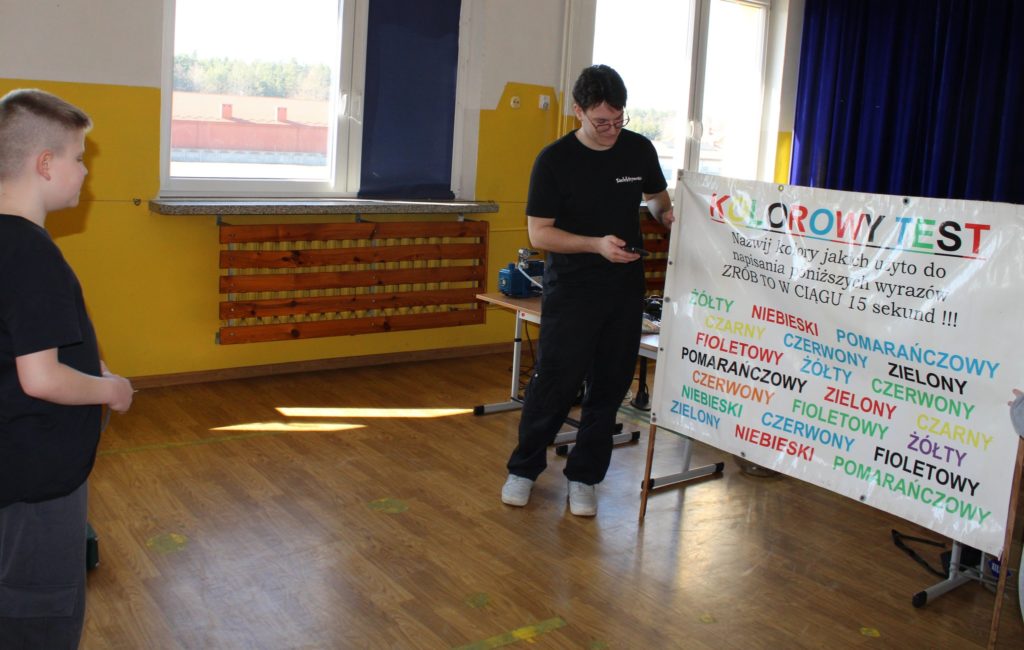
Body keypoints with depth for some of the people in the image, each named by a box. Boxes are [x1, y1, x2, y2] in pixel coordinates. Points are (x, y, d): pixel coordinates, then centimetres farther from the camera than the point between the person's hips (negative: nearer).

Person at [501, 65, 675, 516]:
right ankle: (524, 468, 19)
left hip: (625, 289, 4)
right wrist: (597, 244, -23)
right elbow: (539, 233, -10)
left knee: (610, 386, 8)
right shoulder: (554, 160, -10)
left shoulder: (639, 149, 1)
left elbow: (656, 196, 20)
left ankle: (584, 476, 23)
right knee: (555, 381, -2)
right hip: (570, 290, -4)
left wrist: (666, 214, -4)